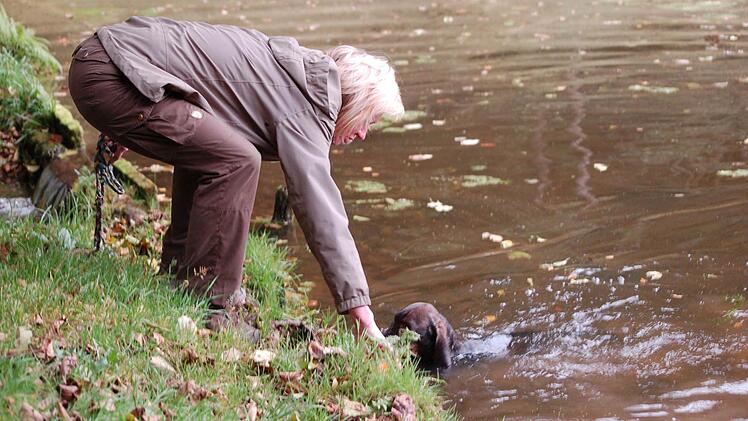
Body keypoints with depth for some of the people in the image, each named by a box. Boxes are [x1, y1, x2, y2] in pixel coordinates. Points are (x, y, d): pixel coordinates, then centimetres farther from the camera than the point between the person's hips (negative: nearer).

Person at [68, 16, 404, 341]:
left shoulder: (294, 66, 19)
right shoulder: (303, 107, -10)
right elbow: (321, 211, -14)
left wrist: (125, 128, 33)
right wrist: (361, 311, -14)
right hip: (108, 78, -10)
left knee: (206, 151, 22)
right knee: (234, 161, -15)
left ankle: (178, 276, 27)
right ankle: (208, 304, -8)